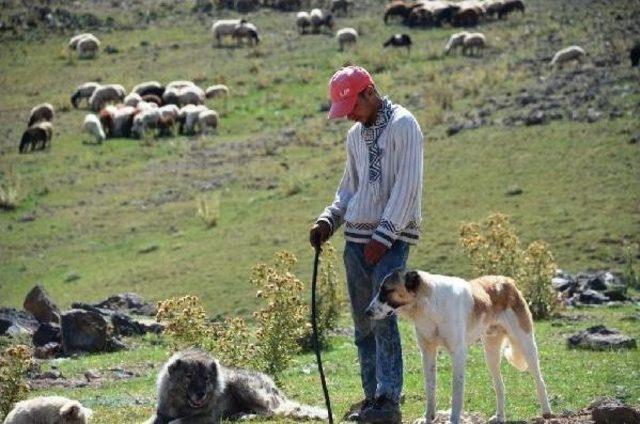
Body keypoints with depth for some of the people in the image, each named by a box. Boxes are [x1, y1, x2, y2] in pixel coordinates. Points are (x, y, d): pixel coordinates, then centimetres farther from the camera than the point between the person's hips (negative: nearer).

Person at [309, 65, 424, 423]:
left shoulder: (403, 125, -7)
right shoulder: (356, 135, 17)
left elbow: (408, 186, -14)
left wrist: (383, 236, -16)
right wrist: (328, 221, 6)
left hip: (392, 237, -7)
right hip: (357, 236, 7)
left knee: (383, 318, -15)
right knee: (363, 323, 5)